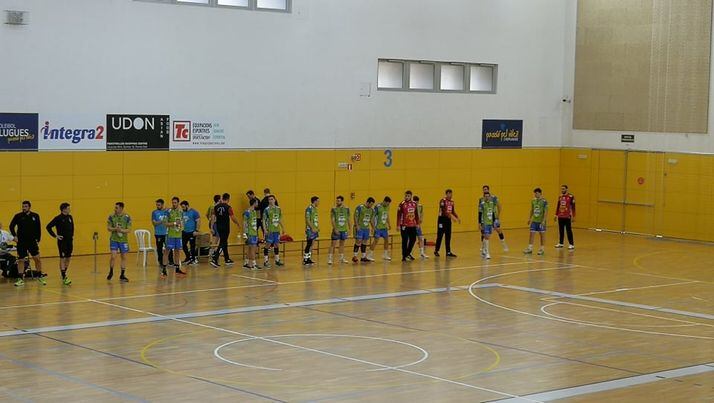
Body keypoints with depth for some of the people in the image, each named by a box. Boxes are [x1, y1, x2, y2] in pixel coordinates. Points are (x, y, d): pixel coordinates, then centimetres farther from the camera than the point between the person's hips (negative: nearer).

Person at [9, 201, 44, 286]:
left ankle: (40, 276, 11)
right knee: (21, 260, 2)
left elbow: (38, 229, 7)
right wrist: (14, 236, -5)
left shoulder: (35, 216, 1)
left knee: (37, 259, -2)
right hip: (21, 242, -1)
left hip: (32, 241, 1)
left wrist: (38, 240, 3)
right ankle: (20, 279, 10)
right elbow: (11, 226, 7)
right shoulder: (18, 216, -2)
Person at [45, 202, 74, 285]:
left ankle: (64, 274, 24)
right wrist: (55, 235, -12)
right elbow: (48, 227, -11)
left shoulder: (70, 217, 7)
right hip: (62, 241, -6)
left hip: (69, 241, 7)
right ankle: (64, 277, -4)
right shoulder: (58, 218, -11)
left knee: (68, 258, 11)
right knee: (62, 258, -4)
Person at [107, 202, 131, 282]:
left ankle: (122, 275, 15)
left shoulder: (127, 217, -4)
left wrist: (122, 230, -24)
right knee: (113, 256, -10)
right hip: (114, 239, -1)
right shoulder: (111, 217, -2)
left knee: (124, 257, 4)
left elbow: (129, 230, -5)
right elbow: (108, 228, -1)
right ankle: (111, 272, 13)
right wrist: (115, 229, -20)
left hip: (123, 240, 1)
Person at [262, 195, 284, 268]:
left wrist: (283, 228, 17)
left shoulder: (278, 209, 9)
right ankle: (266, 261, 2)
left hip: (277, 230, 5)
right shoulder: (266, 209, -7)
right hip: (270, 230, -5)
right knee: (268, 244, -3)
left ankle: (277, 260, 21)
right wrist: (265, 229, -17)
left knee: (277, 245, 11)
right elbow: (264, 220, -9)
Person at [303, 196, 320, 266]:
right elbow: (307, 220, -18)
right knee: (309, 244, -8)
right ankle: (305, 260, -5)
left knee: (311, 244, 10)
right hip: (310, 229, -9)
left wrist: (317, 227, 13)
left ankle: (309, 258, 14)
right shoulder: (309, 209, -13)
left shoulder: (315, 208, 15)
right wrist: (312, 228, -21)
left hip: (315, 229, 9)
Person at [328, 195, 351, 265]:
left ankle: (341, 258, 20)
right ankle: (329, 259, -6)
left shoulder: (347, 209, 5)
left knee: (342, 244, 12)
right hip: (337, 230, -4)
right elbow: (332, 220, -9)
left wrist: (350, 228, 6)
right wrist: (335, 229, -18)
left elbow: (348, 219, 11)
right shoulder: (334, 209, -6)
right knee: (333, 244, -6)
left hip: (344, 230, 4)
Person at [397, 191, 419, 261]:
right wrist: (398, 225, -13)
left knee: (413, 239, 9)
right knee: (405, 241, -3)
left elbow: (416, 214, 14)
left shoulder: (414, 203, 7)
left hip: (413, 225, 5)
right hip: (404, 226, -5)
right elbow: (399, 215, -9)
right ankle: (404, 256, 5)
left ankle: (408, 253, 26)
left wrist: (417, 223, 12)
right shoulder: (402, 204, -8)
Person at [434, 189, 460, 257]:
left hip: (448, 220, 7)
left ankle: (448, 252, 9)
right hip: (442, 219, -7)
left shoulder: (451, 202, 10)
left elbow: (453, 211, 17)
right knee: (440, 236, 0)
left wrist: (457, 217, 1)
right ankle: (436, 251, 12)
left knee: (448, 237, 7)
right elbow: (443, 211, -23)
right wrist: (451, 217, -31)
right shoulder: (442, 201, -14)